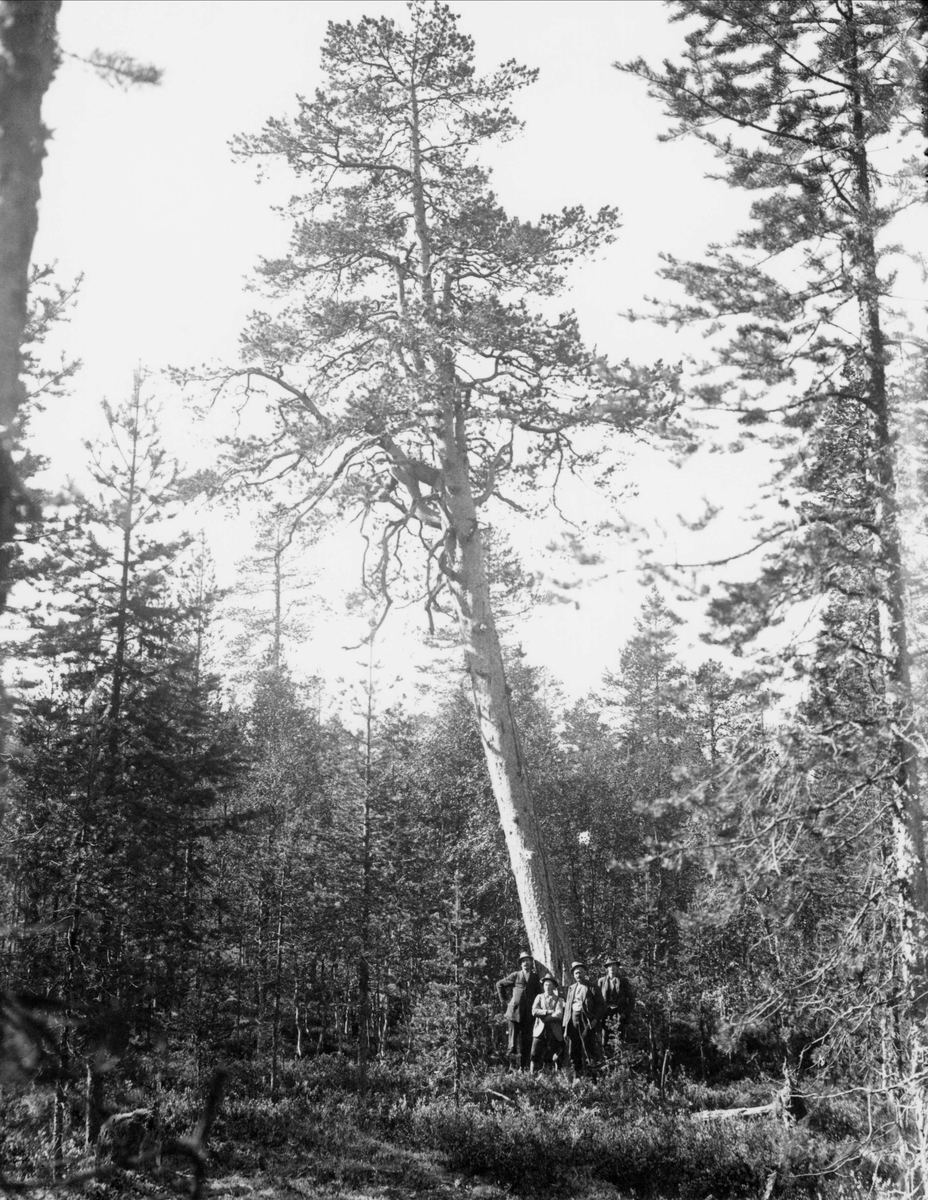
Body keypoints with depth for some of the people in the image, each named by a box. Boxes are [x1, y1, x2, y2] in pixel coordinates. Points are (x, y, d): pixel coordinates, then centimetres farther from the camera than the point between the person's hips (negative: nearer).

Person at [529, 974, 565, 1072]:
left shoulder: (558, 1000, 10)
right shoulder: (539, 997, 14)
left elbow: (559, 1015, -6)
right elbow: (534, 1011, -2)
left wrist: (543, 1016, -7)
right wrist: (548, 1012, -10)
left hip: (554, 1032, -1)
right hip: (540, 1030, 1)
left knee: (555, 1057, -5)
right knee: (535, 1055, -8)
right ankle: (533, 1075, -3)